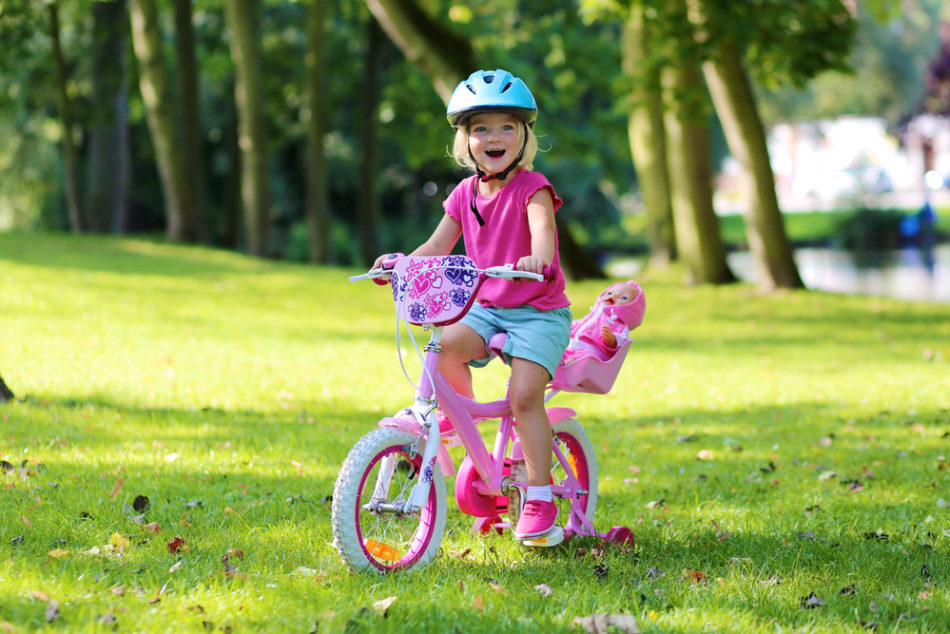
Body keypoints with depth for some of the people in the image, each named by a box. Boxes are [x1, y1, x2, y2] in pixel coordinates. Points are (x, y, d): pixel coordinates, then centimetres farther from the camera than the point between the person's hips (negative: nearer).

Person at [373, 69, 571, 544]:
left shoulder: (531, 187, -9)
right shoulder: (465, 194, 7)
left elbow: (542, 226, -29)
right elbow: (437, 246, 10)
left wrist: (537, 257, -51)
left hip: (538, 312, -4)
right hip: (485, 307, 5)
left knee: (524, 394, -21)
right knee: (445, 348, -27)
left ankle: (539, 500, -12)